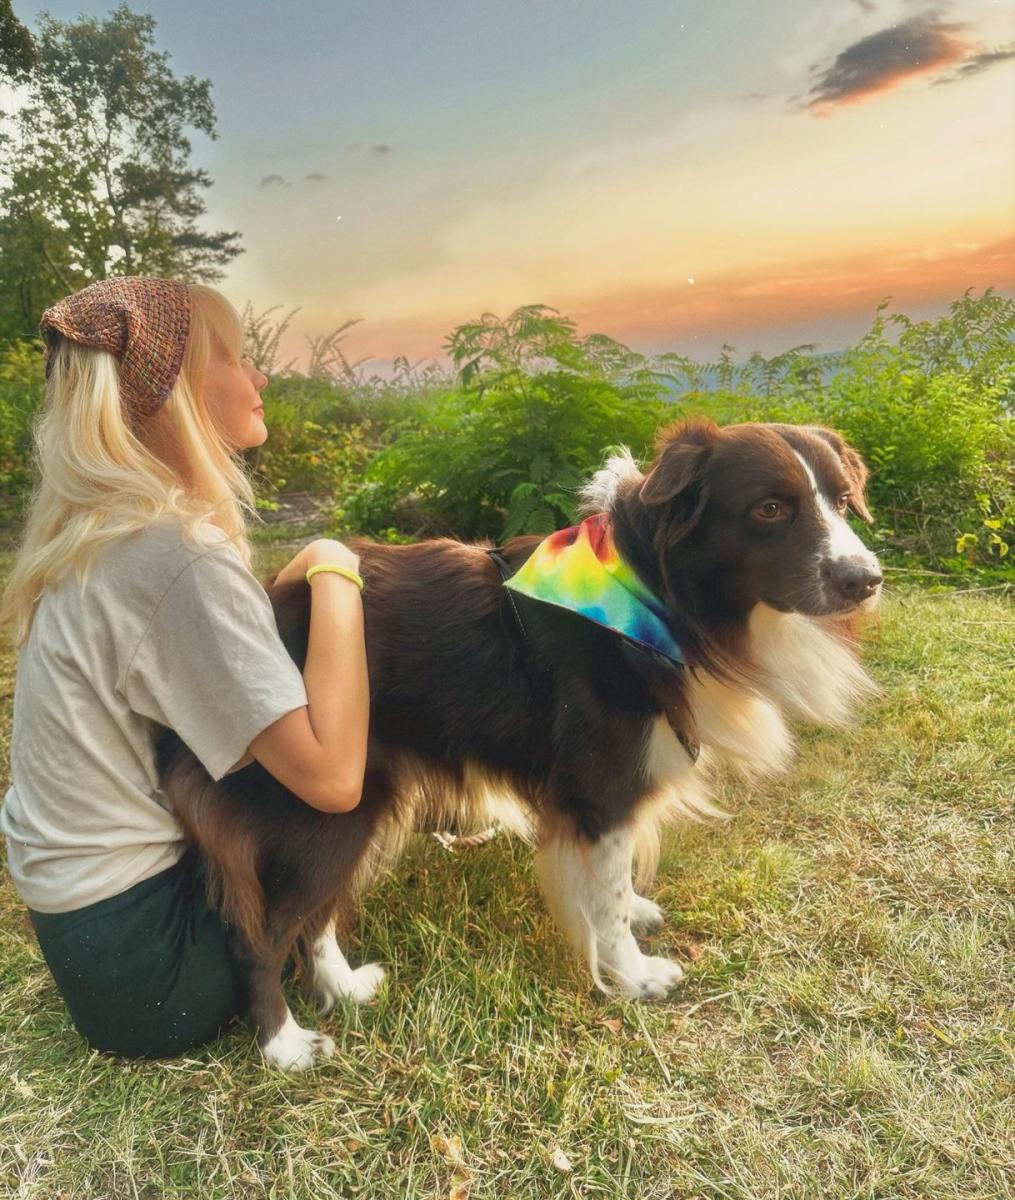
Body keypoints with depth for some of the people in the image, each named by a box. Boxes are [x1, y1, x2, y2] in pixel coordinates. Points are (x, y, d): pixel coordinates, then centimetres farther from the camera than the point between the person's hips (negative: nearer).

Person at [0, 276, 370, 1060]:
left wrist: (298, 580, -3)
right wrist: (334, 575, -23)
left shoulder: (102, 528, 0)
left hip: (73, 892, 8)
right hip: (135, 957, -8)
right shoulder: (180, 552, -27)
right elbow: (332, 778, -32)